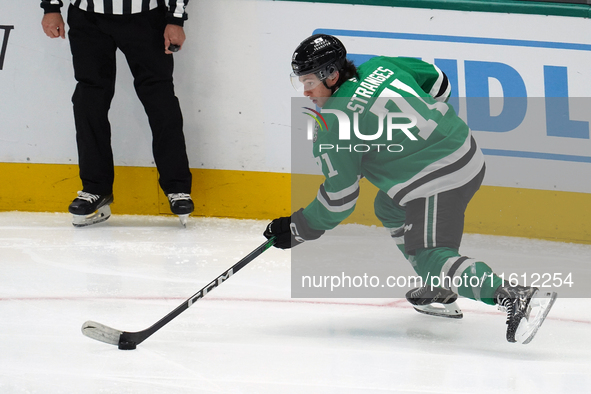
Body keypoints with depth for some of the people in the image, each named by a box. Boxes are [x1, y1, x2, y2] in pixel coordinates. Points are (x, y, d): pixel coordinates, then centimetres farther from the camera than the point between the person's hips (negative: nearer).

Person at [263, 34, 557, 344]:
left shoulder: (333, 123, -10)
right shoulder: (380, 67, 10)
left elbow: (339, 199, -7)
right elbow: (438, 83, 23)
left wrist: (298, 229, 6)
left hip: (439, 182, -10)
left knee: (429, 257, -14)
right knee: (389, 207, 28)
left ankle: (517, 298, -31)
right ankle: (440, 291, 32)